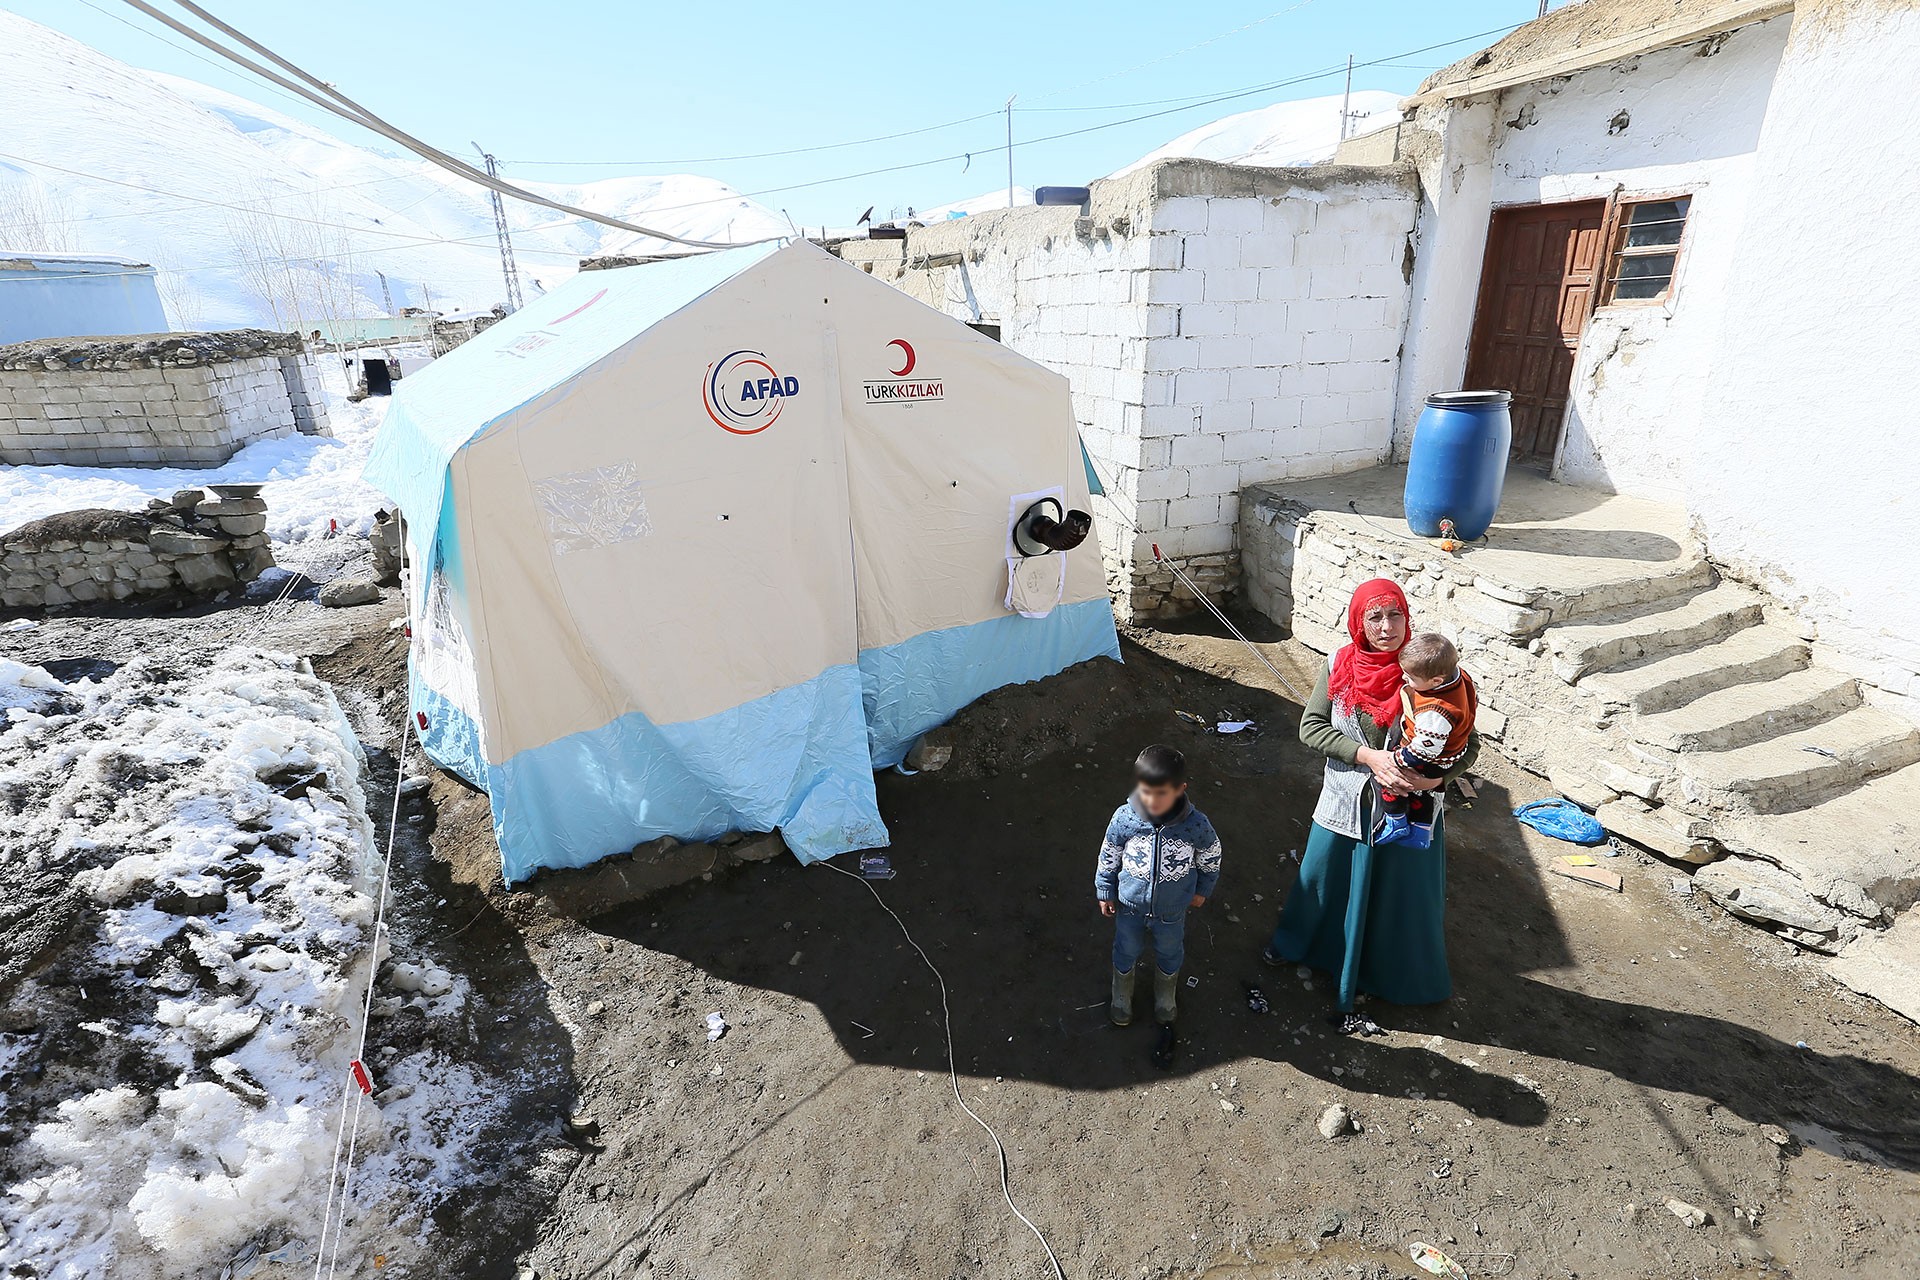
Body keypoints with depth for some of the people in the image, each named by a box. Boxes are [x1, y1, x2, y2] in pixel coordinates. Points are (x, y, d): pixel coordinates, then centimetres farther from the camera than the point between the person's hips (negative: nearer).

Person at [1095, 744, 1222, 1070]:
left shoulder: (1196, 825, -28)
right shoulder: (1124, 818, -28)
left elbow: (1211, 858, -6)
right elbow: (1108, 857, -10)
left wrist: (1202, 890, 7)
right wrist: (1105, 892, 1)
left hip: (1172, 911, 0)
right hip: (1130, 905, 0)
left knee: (1169, 957, 25)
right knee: (1126, 953, 23)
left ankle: (1165, 1005, 56)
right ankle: (1121, 1001, 53)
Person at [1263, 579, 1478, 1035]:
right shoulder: (1340, 665, -11)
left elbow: (1468, 744, -9)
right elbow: (1310, 726, -11)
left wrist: (1436, 777, -28)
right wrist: (1368, 755, -23)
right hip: (1344, 803, 2)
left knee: (1400, 892, 14)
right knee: (1321, 877, 22)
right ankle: (1296, 943, 50)